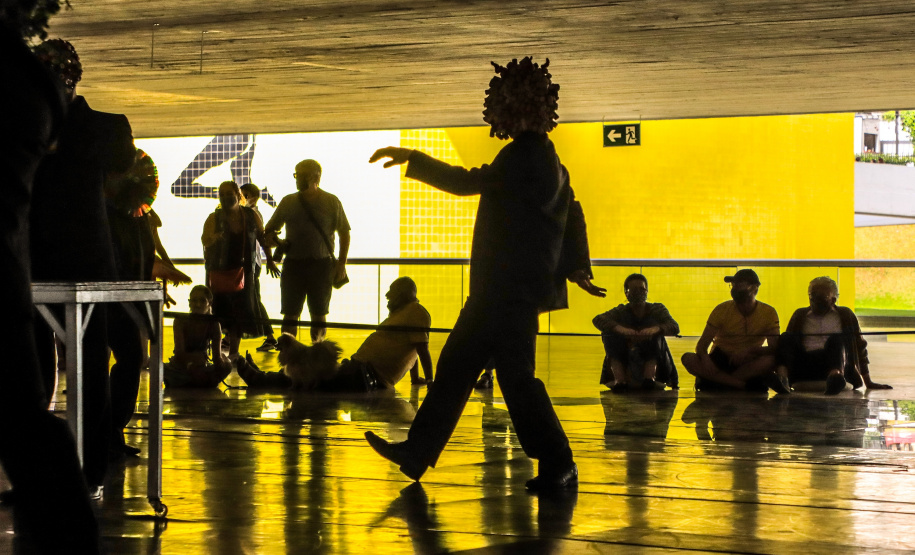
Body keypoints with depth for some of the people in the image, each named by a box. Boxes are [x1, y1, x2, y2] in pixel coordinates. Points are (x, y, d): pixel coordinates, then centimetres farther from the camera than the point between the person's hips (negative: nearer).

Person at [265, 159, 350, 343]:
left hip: (321, 265, -2)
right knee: (290, 313, -2)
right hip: (293, 264, 2)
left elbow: (344, 233, 6)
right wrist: (278, 242, -6)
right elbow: (270, 229, 17)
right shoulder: (288, 202, 8)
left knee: (319, 314, 3)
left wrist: (341, 263, -2)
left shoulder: (332, 202, 2)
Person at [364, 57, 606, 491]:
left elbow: (468, 183, -21)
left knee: (516, 375, -5)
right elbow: (572, 215, 24)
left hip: (512, 289, -10)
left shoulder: (528, 154, -15)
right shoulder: (543, 156, 18)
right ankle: (417, 453, 16)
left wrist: (411, 158, -15)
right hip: (500, 289, 10)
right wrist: (578, 268, 24)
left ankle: (558, 466, 3)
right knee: (456, 365, 11)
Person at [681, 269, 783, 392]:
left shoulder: (768, 313, -5)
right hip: (720, 361, 1)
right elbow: (702, 344, -8)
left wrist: (750, 351, -30)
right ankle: (746, 384, -35)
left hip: (749, 364, -1)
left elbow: (774, 349, -12)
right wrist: (705, 358, -32)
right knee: (688, 359, -28)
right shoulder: (722, 309, -5)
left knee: (771, 361, -34)